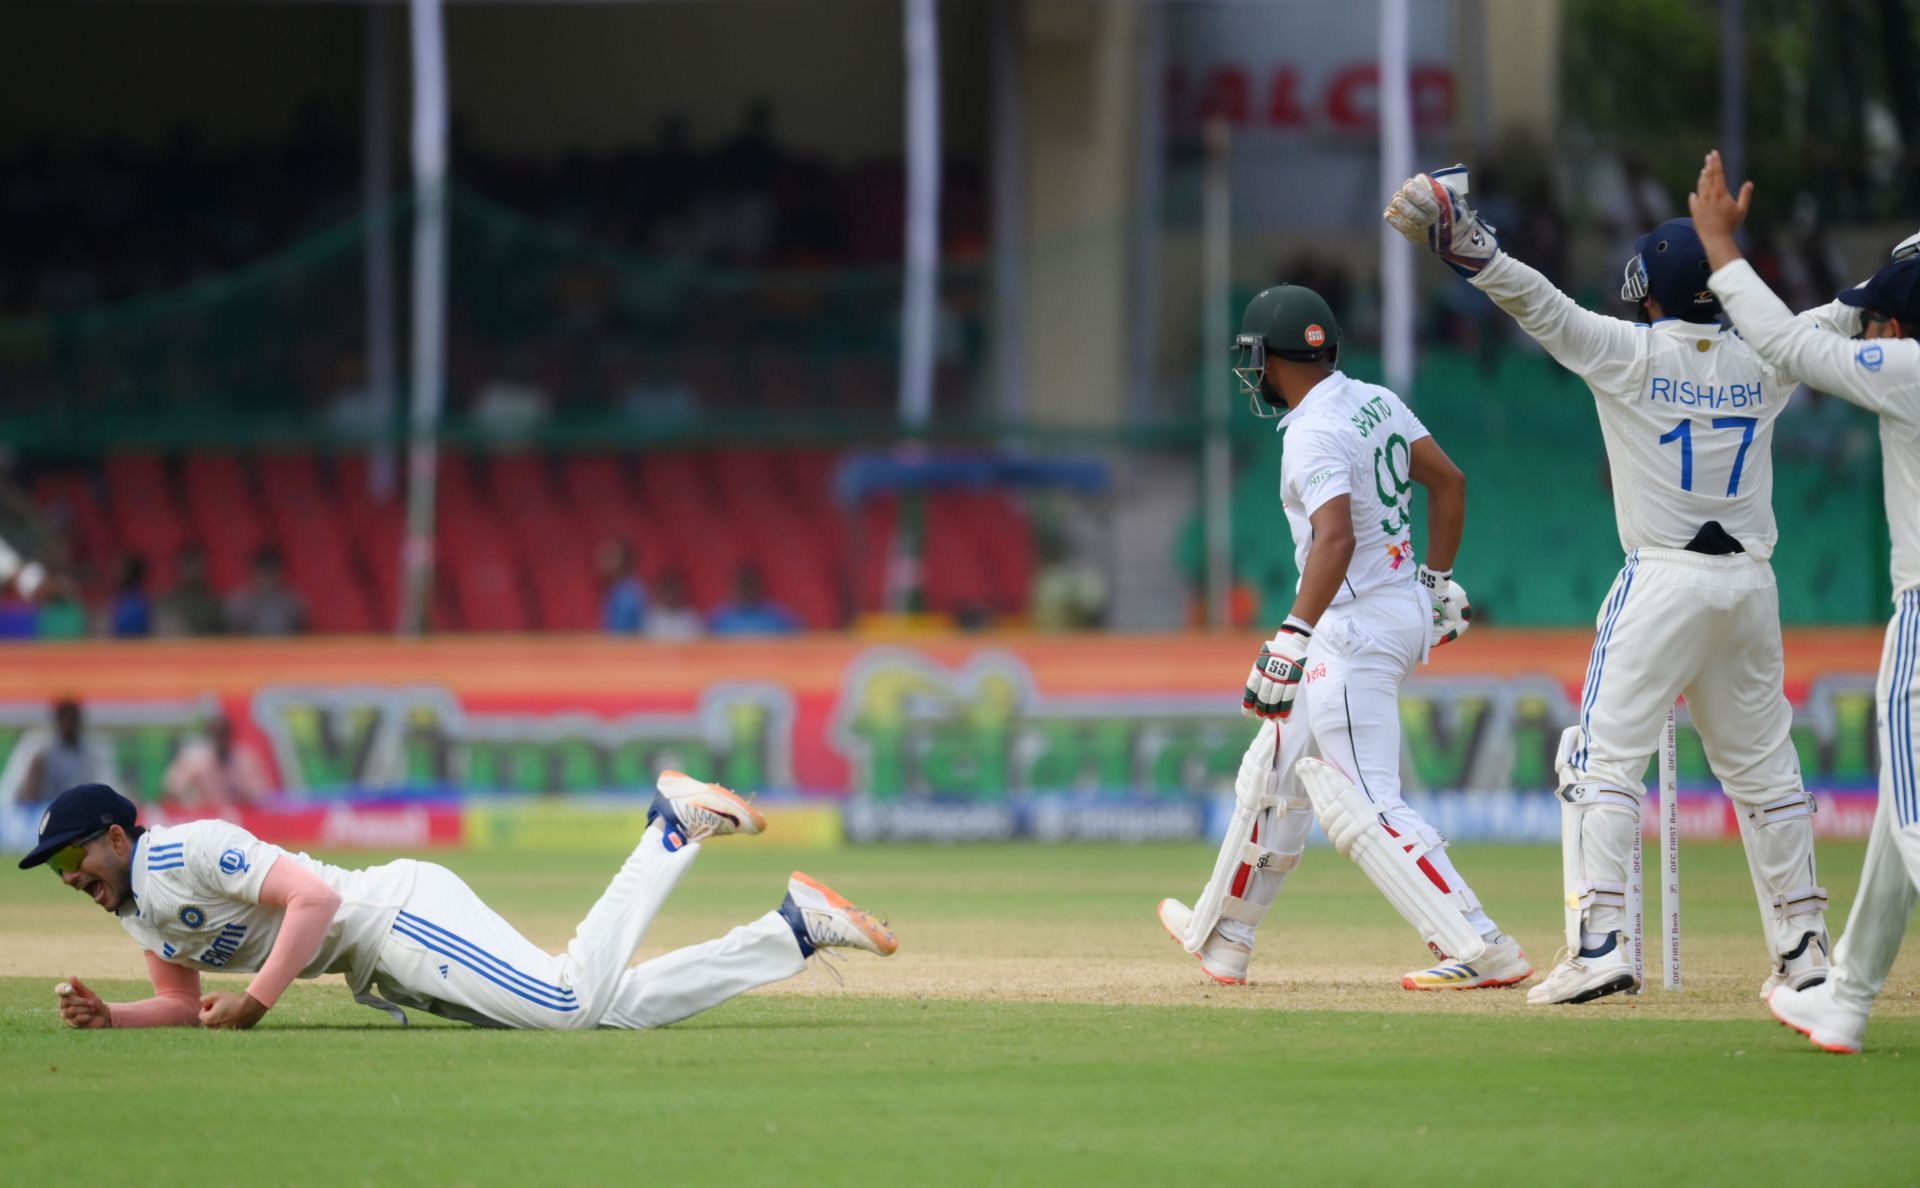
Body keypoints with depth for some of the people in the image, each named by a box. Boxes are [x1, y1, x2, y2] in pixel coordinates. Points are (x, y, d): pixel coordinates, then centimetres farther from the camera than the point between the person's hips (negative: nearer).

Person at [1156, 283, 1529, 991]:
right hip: (1408, 611, 10)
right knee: (1277, 769, 22)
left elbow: (1336, 539, -31)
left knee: (1364, 806, -11)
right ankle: (1223, 938, 33)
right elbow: (1448, 481, 14)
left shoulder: (1313, 435, -19)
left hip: (1356, 624, -10)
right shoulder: (1377, 402, 9)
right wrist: (1438, 582, 22)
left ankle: (1484, 951, -19)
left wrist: (1293, 640, -34)